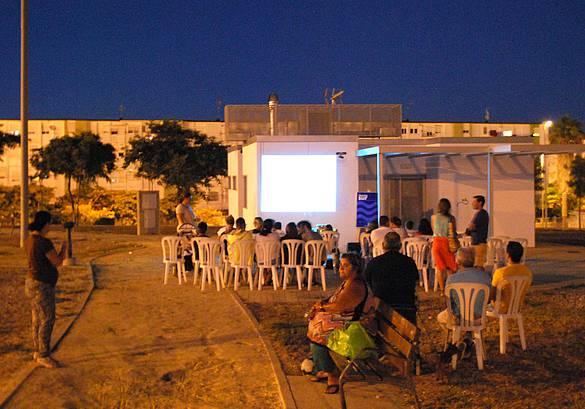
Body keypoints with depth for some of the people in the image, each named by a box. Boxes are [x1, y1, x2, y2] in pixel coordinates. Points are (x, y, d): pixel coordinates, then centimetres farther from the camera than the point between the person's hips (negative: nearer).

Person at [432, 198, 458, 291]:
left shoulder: (433, 217, -1)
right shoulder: (451, 218, -7)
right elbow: (454, 232, -2)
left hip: (437, 242, 2)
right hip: (447, 242, -1)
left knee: (439, 266, 8)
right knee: (450, 267, 10)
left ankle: (442, 289, 8)